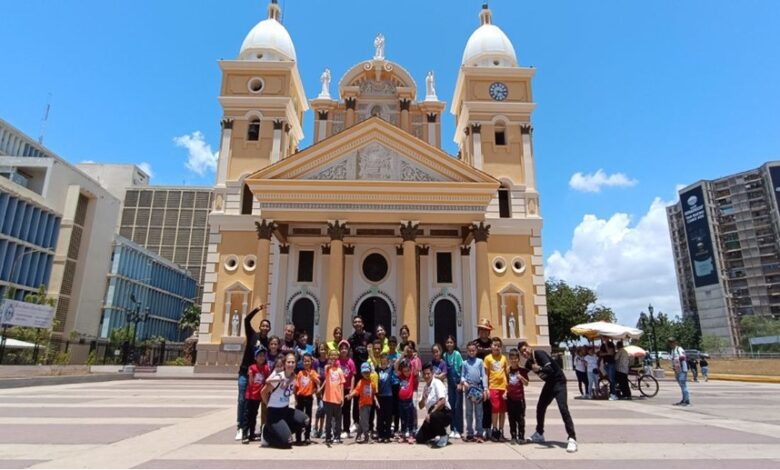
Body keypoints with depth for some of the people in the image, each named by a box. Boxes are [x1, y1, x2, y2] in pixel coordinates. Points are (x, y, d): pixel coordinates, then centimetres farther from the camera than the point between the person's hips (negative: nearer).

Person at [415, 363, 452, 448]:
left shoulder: (437, 383, -11)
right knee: (419, 439, 0)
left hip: (445, 413, -7)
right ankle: (437, 436, 24)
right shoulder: (425, 387, 10)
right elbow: (421, 406, 11)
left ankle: (443, 436, -13)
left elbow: (442, 402, -23)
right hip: (432, 414, 7)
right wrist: (423, 398, -10)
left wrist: (431, 413, -21)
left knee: (433, 417, -39)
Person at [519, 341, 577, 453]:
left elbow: (550, 369, -36)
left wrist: (539, 369, -52)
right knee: (540, 407, 12)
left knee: (563, 408, -21)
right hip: (549, 383, 8)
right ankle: (539, 434, 29)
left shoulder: (539, 354, -24)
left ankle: (572, 439, -18)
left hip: (558, 381, -8)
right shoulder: (529, 362, 0)